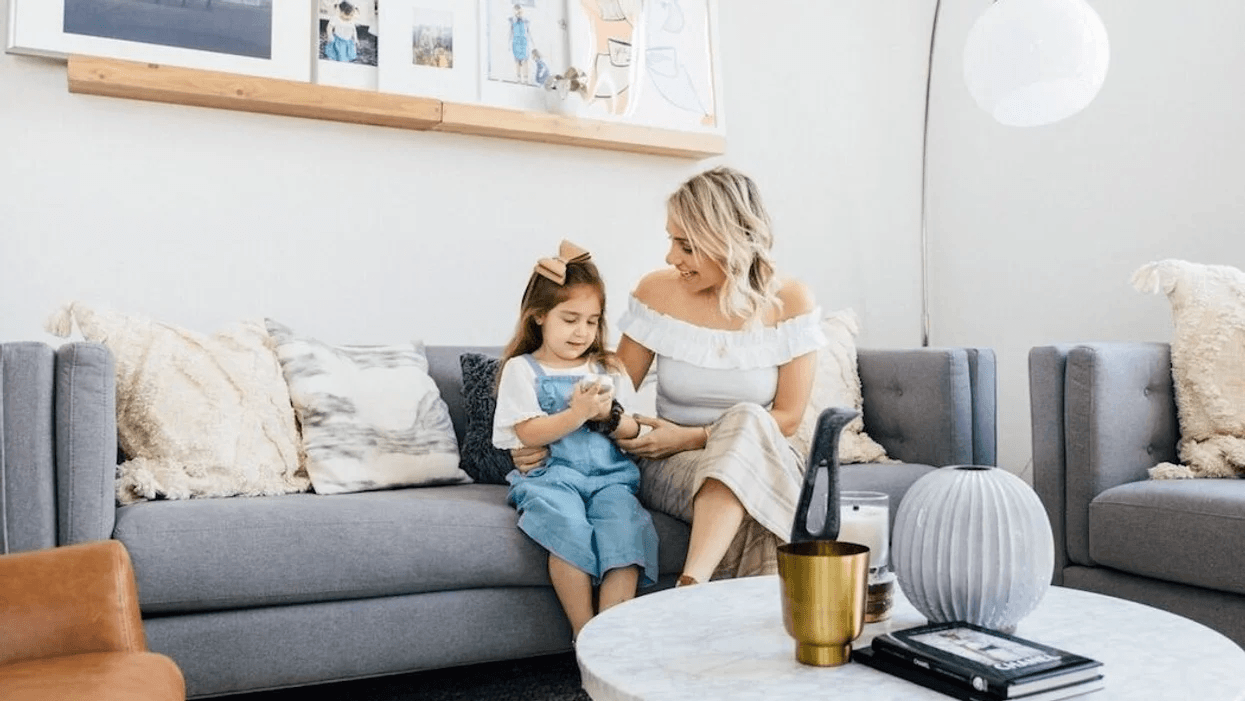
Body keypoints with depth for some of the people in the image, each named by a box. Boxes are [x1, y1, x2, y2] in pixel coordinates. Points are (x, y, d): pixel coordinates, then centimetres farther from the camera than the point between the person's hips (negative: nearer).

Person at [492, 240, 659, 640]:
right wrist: (579, 413, -15)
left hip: (609, 474, 3)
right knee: (568, 523, -34)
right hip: (549, 475, -3)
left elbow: (632, 431, 15)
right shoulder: (521, 369, 7)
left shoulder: (607, 369, 19)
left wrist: (608, 416, -6)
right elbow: (529, 435, -4)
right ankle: (584, 633, -23)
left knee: (624, 523, -29)